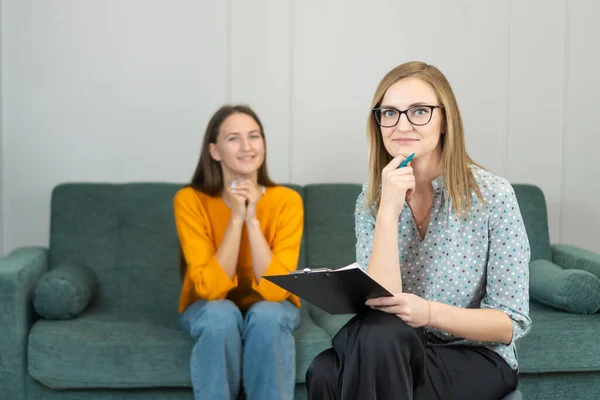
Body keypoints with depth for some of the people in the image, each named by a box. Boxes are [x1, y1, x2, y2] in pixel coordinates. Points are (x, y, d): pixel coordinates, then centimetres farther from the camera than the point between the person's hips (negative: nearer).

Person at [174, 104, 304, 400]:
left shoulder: (286, 200, -18)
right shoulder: (190, 200, -20)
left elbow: (276, 289, -25)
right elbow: (210, 288, -26)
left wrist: (253, 219, -32)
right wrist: (236, 218, -32)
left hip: (270, 308, 1)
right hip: (209, 309, 0)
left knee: (266, 315, -33)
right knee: (221, 313, -34)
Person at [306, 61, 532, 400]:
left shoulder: (493, 195, -12)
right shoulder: (371, 200, -2)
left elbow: (513, 324, -11)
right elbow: (380, 305, -15)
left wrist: (430, 313, -29)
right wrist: (389, 211, -25)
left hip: (478, 359, -3)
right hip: (390, 352, 4)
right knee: (326, 371, -30)